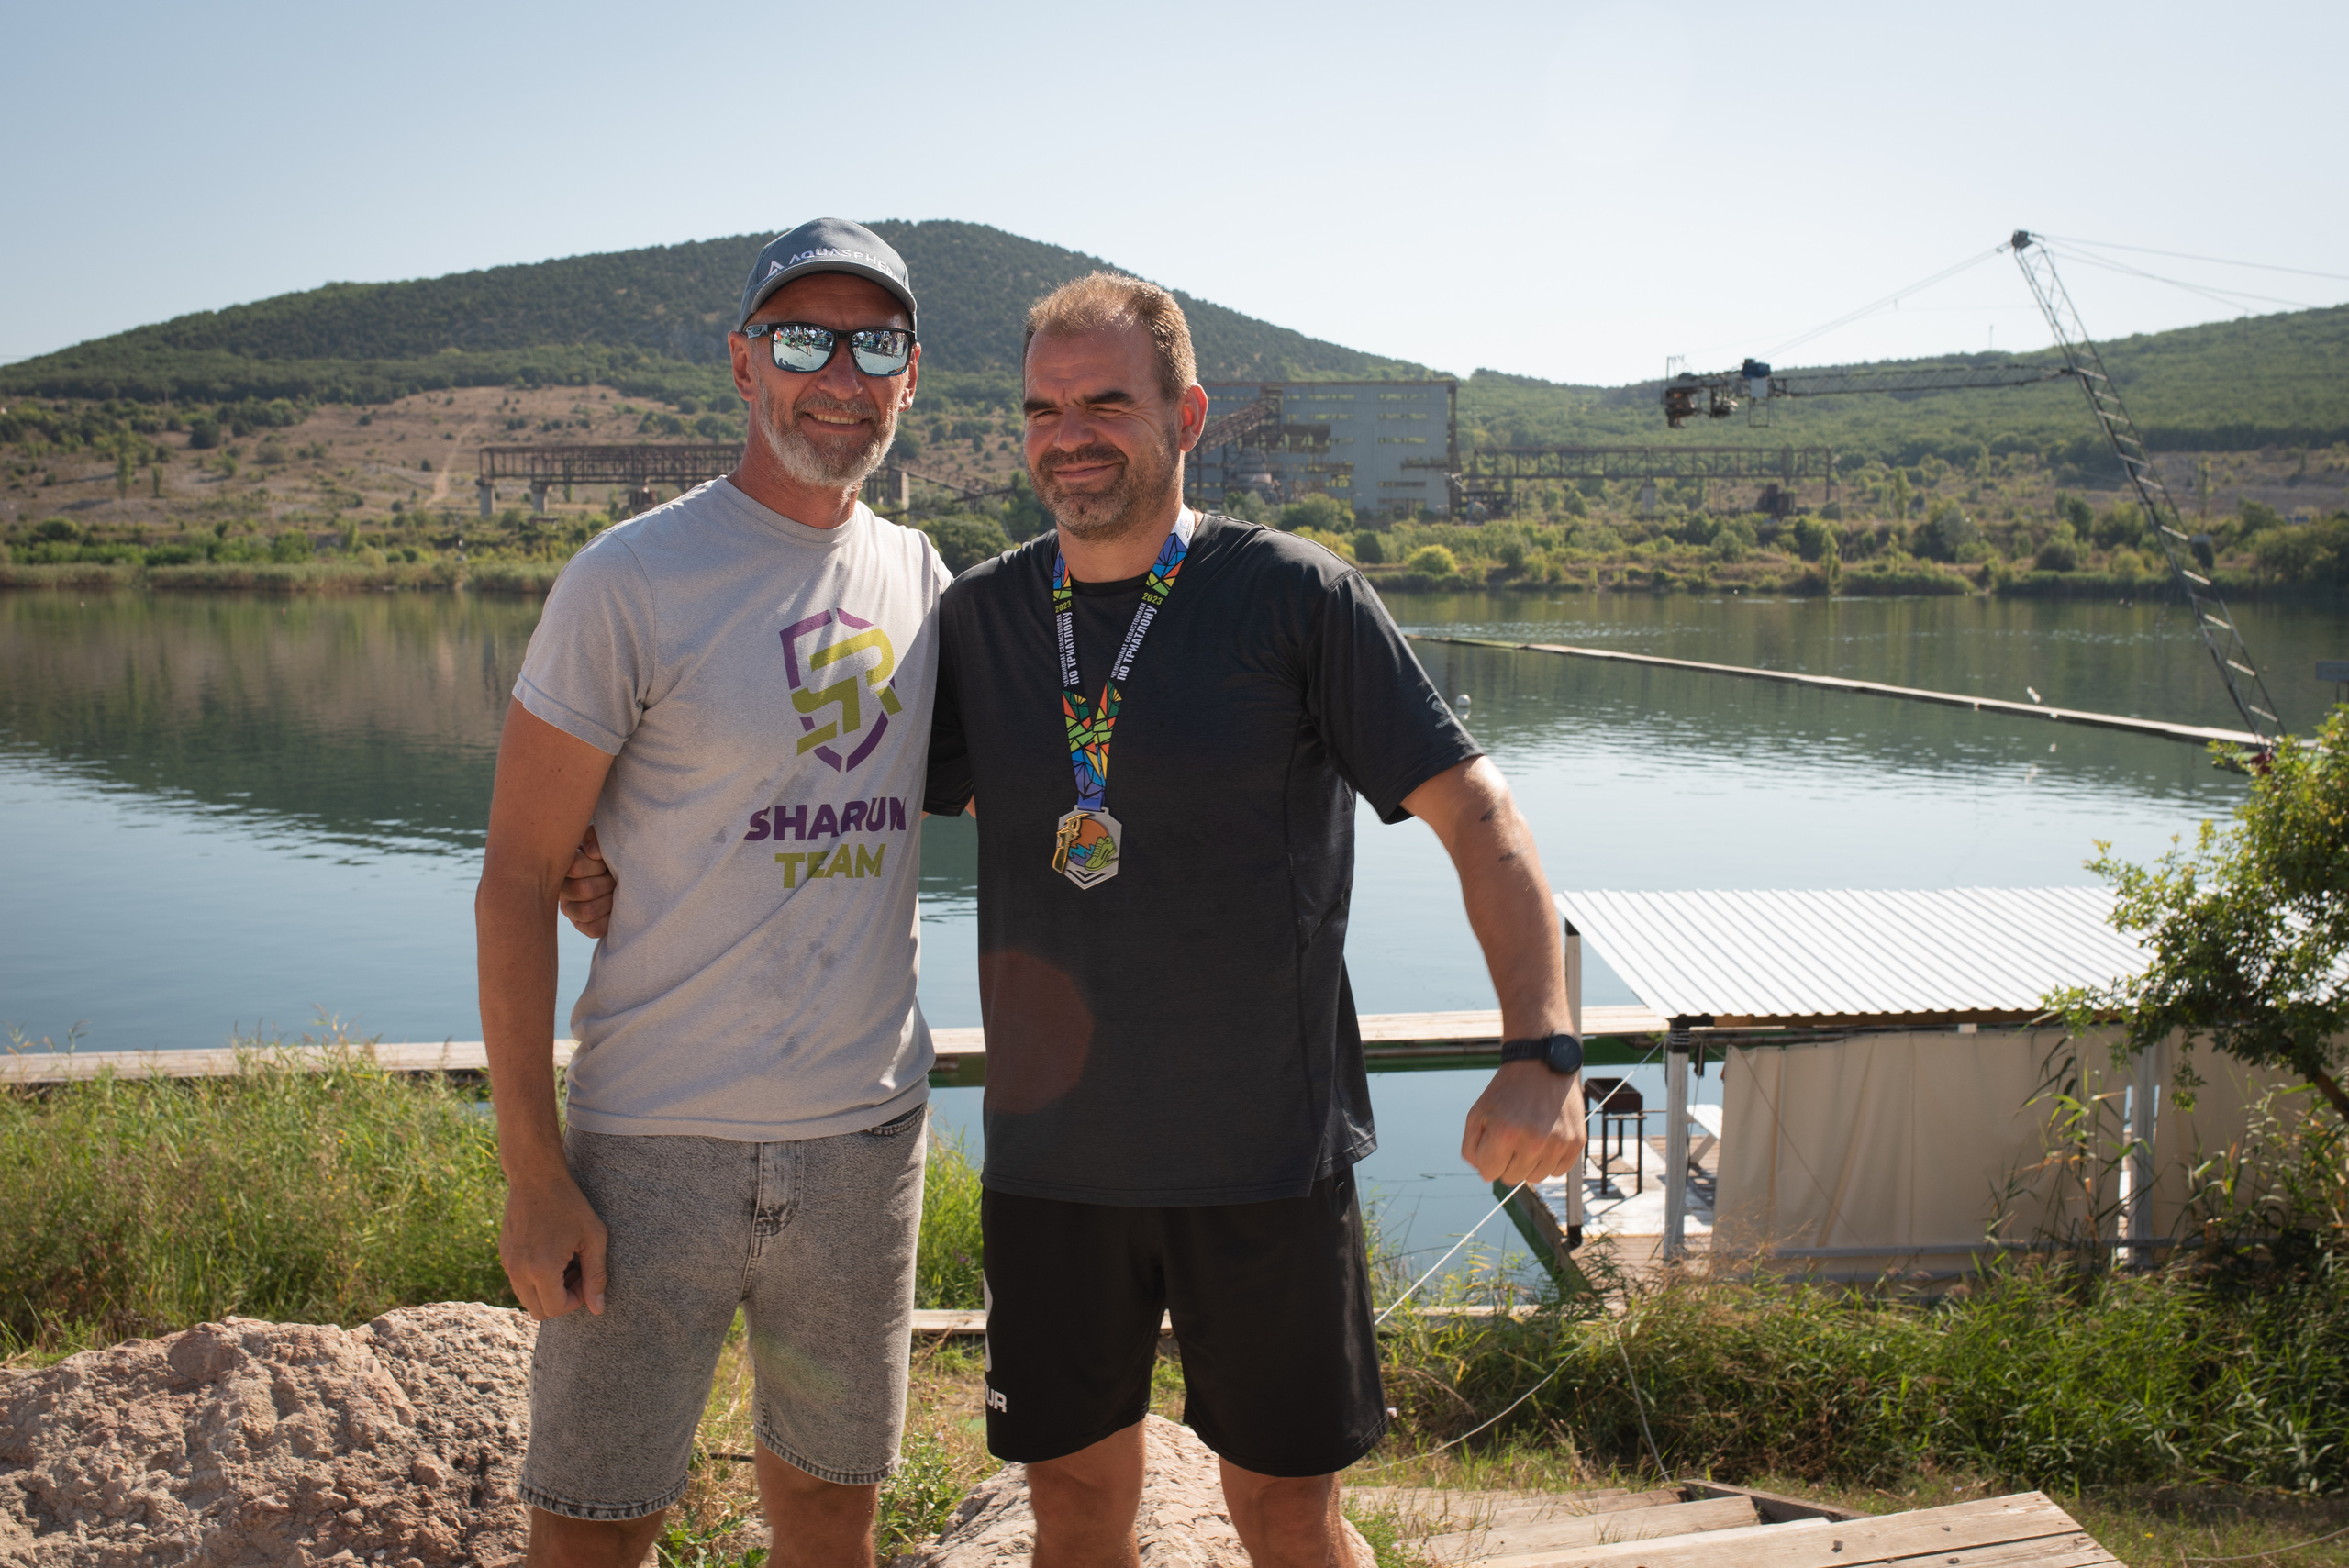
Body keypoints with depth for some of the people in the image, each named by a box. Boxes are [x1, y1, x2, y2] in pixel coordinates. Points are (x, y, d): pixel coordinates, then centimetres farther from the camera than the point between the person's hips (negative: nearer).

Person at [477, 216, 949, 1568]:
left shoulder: (920, 579, 6)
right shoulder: (630, 583, -10)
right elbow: (520, 877, -9)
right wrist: (531, 1173, -12)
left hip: (868, 1132, 5)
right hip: (656, 1143, -4)